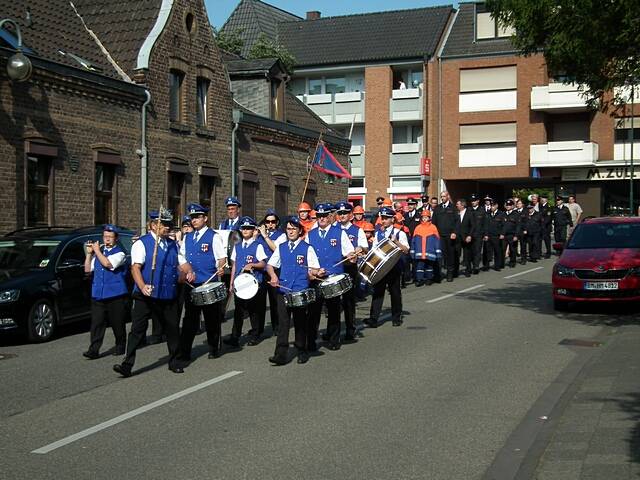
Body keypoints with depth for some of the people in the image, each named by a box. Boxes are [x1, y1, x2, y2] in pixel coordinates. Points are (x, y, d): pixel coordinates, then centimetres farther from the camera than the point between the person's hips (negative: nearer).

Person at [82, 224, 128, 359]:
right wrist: (89, 253, 3)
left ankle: (120, 346, 21)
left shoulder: (120, 253, -3)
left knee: (117, 323, 6)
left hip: (115, 295, -4)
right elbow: (87, 269, 13)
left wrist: (97, 251, -9)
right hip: (98, 295, 4)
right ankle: (93, 350, -4)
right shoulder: (98, 252, 15)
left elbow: (107, 264, -20)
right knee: (96, 323, -3)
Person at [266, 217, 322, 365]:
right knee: (283, 322, -4)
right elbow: (270, 265, 16)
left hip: (301, 291, -2)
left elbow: (314, 269, 1)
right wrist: (273, 275, -3)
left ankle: (302, 352, 20)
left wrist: (317, 273, -21)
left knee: (300, 322, 6)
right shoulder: (281, 247, 13)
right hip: (283, 290, 2)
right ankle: (281, 354, -6)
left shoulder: (307, 248, 3)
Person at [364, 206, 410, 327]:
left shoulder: (399, 233, -1)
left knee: (395, 292, 7)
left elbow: (406, 250, -9)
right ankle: (373, 318, -7)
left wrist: (396, 241, -21)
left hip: (394, 267, -3)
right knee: (377, 291, -3)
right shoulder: (378, 234, 12)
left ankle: (396, 318, 20)